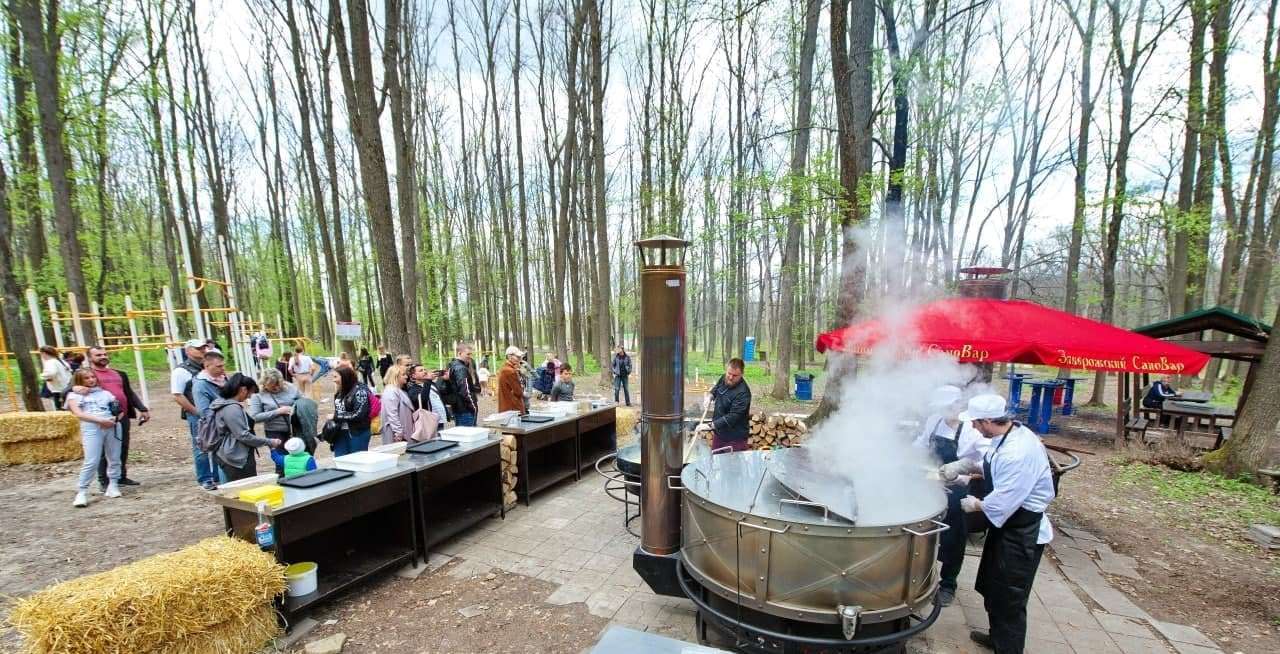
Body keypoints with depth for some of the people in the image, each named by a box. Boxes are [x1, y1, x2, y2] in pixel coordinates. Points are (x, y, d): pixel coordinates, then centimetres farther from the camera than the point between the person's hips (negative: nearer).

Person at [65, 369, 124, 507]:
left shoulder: (105, 392, 19)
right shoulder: (74, 395, 11)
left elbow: (118, 408, 18)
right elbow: (78, 414, -3)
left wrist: (115, 418, -4)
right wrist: (100, 420, -16)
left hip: (112, 426, 3)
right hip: (91, 428, -3)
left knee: (114, 459, 3)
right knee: (91, 462, -10)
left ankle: (113, 486, 12)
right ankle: (81, 492, -2)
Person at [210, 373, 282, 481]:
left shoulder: (224, 404, 12)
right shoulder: (232, 408, -20)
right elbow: (243, 435, -21)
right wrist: (269, 442, -14)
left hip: (233, 456, 11)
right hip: (237, 458, -11)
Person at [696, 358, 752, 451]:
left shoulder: (743, 392, -25)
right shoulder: (723, 378, 0)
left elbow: (733, 417, -29)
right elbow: (715, 389, 22)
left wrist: (710, 425, -29)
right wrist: (710, 396, -1)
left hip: (735, 438, -8)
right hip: (718, 432, 8)